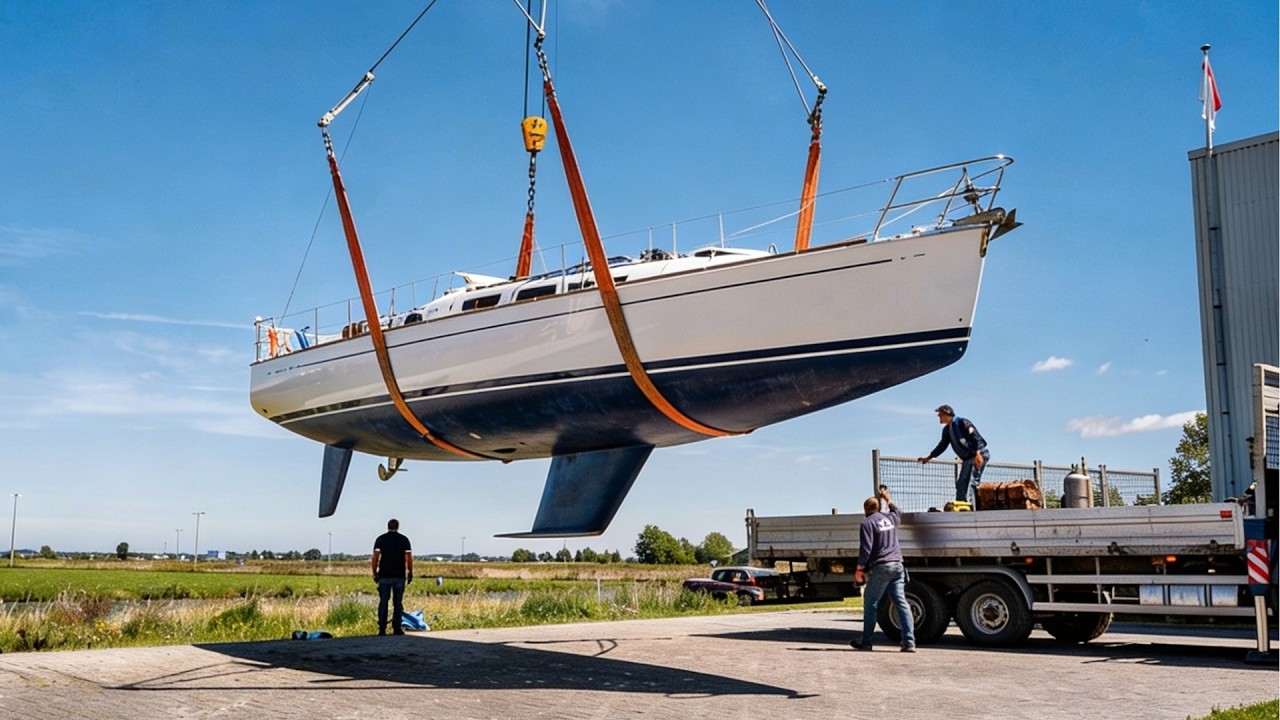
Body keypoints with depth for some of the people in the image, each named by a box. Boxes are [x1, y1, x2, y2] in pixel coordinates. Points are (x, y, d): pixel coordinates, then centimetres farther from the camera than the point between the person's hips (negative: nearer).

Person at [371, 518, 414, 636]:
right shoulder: (404, 539, 2)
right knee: (398, 603, 5)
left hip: (384, 576, 0)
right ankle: (397, 629, 2)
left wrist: (375, 573, 4)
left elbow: (375, 557, -3)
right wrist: (410, 573, 5)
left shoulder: (381, 539, 4)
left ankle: (382, 629, 1)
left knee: (383, 602, 4)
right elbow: (409, 558, -3)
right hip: (399, 576, 0)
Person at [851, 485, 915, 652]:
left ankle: (866, 641, 6)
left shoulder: (867, 524, -4)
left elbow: (865, 549, -11)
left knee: (870, 603, 3)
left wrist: (859, 569, -6)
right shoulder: (890, 518, 15)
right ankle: (909, 642, -5)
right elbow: (898, 514, 42)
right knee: (901, 602, 2)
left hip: (880, 567, -6)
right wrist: (888, 499, 51)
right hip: (897, 565, 6)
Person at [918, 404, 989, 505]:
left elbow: (976, 437, -22)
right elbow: (942, 446, 26)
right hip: (967, 459, 10)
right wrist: (929, 457, 28)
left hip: (978, 456, -10)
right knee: (960, 484, 9)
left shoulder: (962, 423, -13)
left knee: (971, 483, -17)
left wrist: (978, 453, -34)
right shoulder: (947, 430, 14)